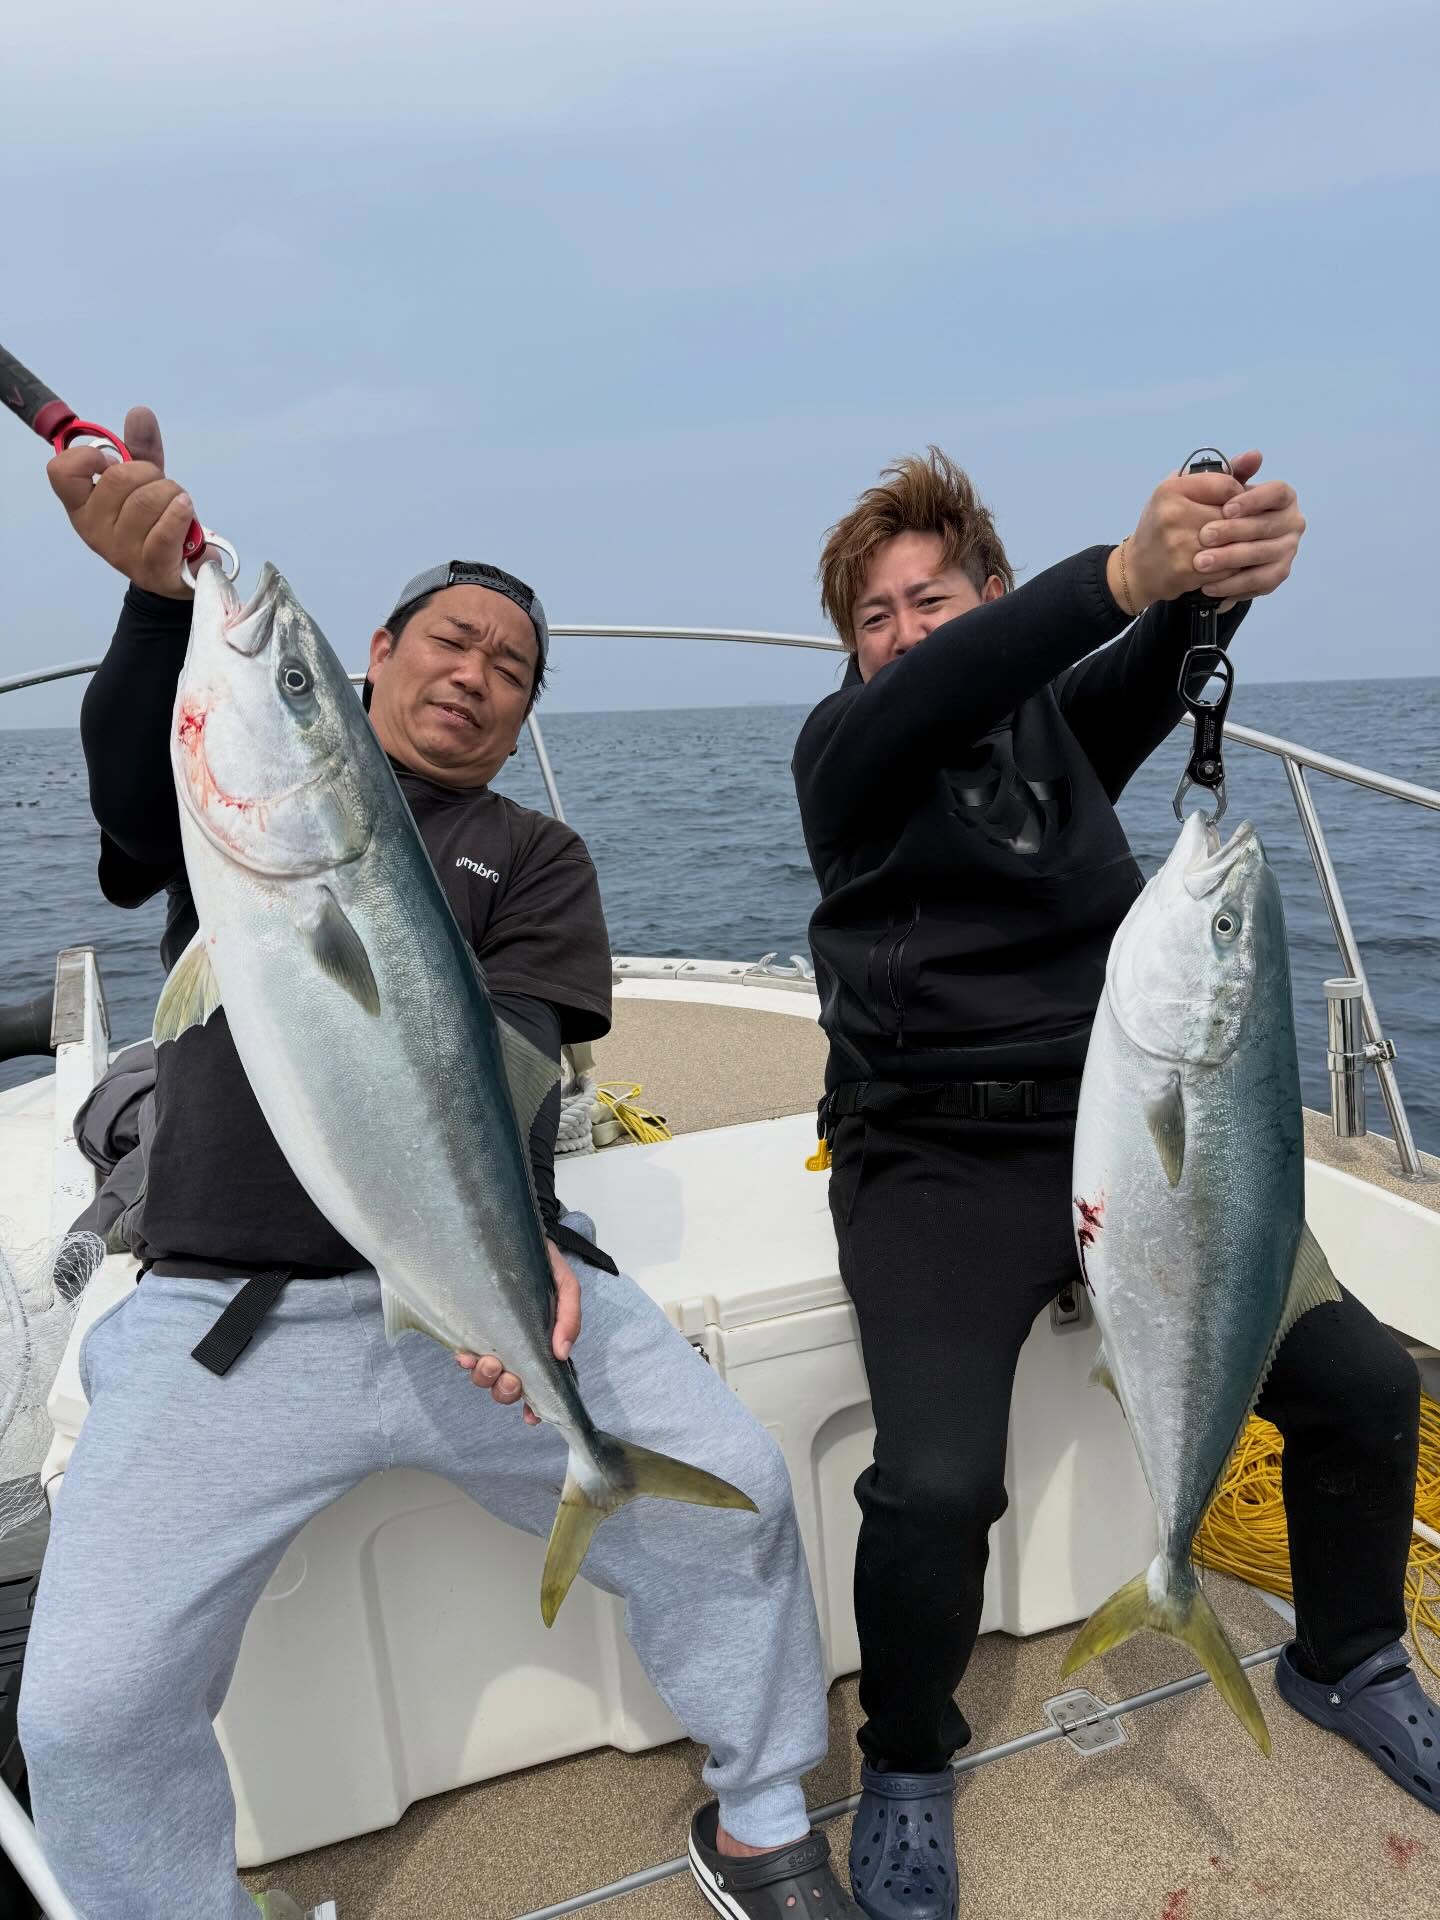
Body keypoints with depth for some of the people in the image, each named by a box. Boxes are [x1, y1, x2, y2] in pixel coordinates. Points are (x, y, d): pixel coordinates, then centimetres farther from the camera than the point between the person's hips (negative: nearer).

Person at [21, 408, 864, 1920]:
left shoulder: (531, 854, 13)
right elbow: (136, 799, -8)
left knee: (729, 1493, -11)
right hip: (225, 1316, 0)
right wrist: (158, 592, -28)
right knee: (87, 1711, -10)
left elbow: (512, 1047, -4)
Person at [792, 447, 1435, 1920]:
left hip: (1119, 1121, 4)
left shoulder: (1060, 723, 10)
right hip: (939, 1155, -4)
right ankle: (907, 1765, 11)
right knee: (937, 1481, -23)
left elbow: (1161, 664, -12)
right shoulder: (846, 747, 0)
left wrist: (1230, 569, -35)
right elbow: (934, 693, -24)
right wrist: (1127, 570, -38)